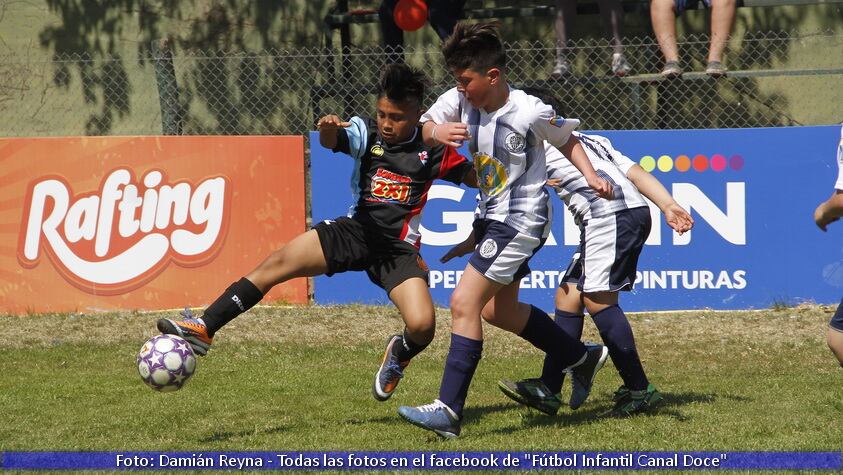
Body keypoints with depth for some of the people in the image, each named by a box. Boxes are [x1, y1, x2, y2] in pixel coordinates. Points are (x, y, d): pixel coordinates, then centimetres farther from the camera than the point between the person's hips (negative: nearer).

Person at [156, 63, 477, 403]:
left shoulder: (432, 149, -3)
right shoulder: (366, 133, -2)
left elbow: (475, 179, 6)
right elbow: (333, 141, -23)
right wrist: (328, 130, -47)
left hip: (398, 248, -2)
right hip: (355, 230, 2)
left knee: (422, 326, -23)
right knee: (277, 263, -15)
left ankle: (399, 356, 16)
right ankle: (203, 329, -14)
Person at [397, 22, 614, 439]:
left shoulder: (530, 113, -20)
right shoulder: (460, 100, -5)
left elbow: (566, 139, -2)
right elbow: (423, 127, -7)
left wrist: (590, 175, -13)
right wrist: (437, 131, -29)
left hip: (522, 220, -9)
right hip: (492, 215, 9)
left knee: (464, 303, -17)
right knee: (499, 309, 21)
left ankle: (449, 410, -17)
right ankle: (583, 358, 40)